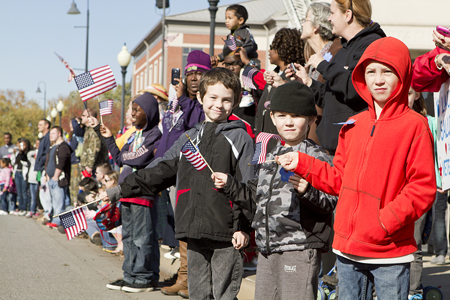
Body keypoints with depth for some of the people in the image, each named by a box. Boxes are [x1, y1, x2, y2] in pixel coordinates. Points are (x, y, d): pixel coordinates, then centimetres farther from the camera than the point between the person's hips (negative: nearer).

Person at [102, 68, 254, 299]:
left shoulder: (240, 137, 0)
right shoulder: (188, 138, 16)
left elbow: (247, 188, -4)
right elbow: (160, 171, 17)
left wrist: (243, 227, -11)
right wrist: (123, 189, 11)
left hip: (225, 233, -5)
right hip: (194, 230, 5)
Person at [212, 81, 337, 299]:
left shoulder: (317, 158, -6)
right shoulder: (270, 158, 18)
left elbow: (330, 203, -15)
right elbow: (256, 198, 26)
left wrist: (307, 191, -31)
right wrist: (230, 185, 21)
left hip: (300, 249, -8)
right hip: (267, 250, 8)